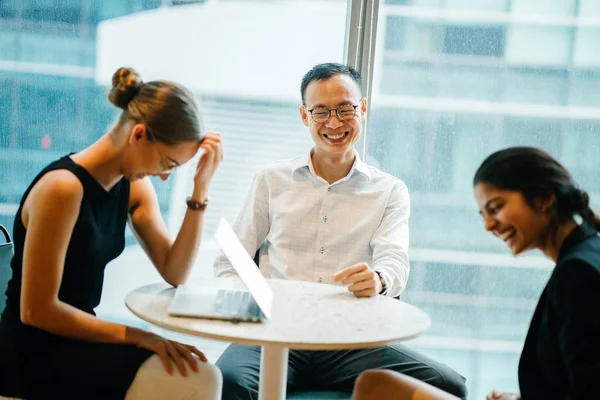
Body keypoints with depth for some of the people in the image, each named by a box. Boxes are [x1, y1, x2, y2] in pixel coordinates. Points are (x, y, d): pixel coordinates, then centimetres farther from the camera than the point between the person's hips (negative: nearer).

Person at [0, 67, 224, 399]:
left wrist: (199, 189, -8)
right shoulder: (64, 187, -21)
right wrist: (136, 336, -23)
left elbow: (174, 273, -2)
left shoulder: (134, 186, 5)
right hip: (32, 355, -8)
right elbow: (36, 310, -21)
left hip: (76, 338, 8)